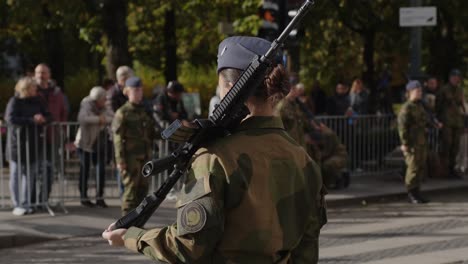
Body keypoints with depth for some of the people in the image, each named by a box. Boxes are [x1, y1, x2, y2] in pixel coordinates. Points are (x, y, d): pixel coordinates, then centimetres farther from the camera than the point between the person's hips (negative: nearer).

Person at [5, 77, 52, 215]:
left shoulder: (37, 101, 10)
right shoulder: (15, 101, -7)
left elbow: (48, 116, 11)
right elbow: (10, 118, -21)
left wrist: (43, 119, -14)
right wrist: (32, 120, -25)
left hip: (34, 143, 5)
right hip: (18, 143, -5)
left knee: (30, 174, 7)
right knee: (16, 174, 1)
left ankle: (26, 204, 14)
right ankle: (17, 205, 6)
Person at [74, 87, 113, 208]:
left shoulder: (103, 109, 7)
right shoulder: (86, 107, -13)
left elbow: (112, 118, -4)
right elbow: (82, 118, -33)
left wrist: (105, 119, -22)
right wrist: (98, 119, -30)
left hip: (99, 143, 5)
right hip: (85, 143, -5)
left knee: (101, 169, -3)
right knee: (85, 171, 2)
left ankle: (99, 197, 5)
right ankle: (83, 197, 14)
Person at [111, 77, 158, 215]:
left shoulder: (145, 111, 15)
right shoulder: (122, 113, -4)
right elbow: (118, 138, -9)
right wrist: (120, 160, -14)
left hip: (145, 156, 6)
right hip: (131, 157, -6)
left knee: (143, 189, 8)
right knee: (131, 189, -8)